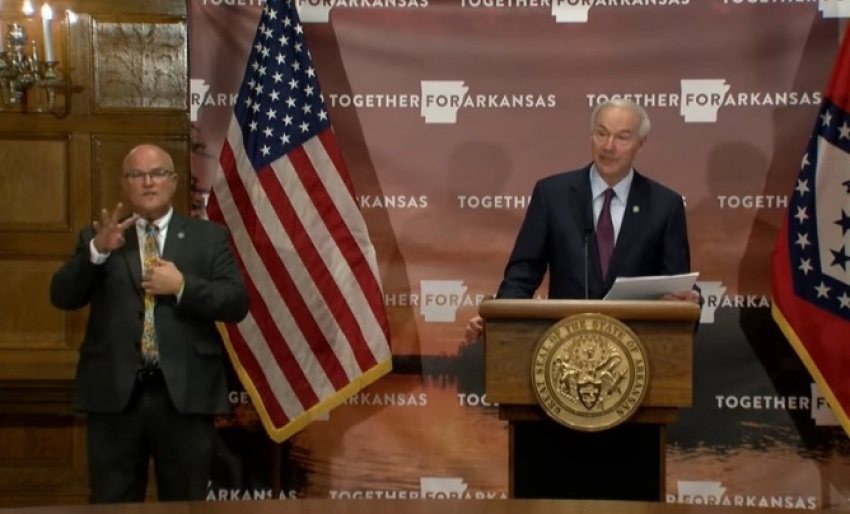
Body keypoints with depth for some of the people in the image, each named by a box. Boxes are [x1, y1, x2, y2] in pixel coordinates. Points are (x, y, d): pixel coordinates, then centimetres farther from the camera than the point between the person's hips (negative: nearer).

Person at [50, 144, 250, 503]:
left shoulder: (209, 237, 9)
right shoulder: (97, 238, 10)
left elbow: (236, 303, 1)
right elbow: (62, 297, -2)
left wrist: (182, 286, -13)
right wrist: (98, 251, -17)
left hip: (186, 392, 0)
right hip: (114, 392, 0)